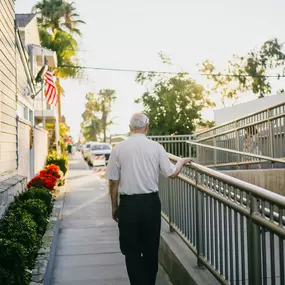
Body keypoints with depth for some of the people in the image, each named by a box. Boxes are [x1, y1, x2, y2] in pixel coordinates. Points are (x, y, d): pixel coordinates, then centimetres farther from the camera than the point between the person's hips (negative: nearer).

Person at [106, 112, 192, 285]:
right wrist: (182, 162, 19)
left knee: (131, 250, 9)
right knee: (151, 249, 17)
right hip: (151, 202, 2)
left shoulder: (119, 148, -5)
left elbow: (113, 181, -3)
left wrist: (114, 206, 9)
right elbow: (172, 174, -2)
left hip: (128, 204, -1)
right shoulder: (156, 147, -4)